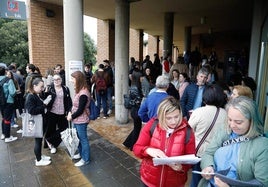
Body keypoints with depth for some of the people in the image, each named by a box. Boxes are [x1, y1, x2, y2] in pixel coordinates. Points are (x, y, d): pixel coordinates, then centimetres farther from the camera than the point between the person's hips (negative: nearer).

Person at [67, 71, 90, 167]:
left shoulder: (83, 93, -25)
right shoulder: (78, 90, 4)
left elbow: (80, 110, -21)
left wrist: (71, 117, -10)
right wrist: (70, 113, -2)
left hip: (81, 121, -9)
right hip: (76, 120, 9)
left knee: (83, 139, 6)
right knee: (78, 138, 23)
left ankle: (85, 159, 23)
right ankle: (81, 153, 44)